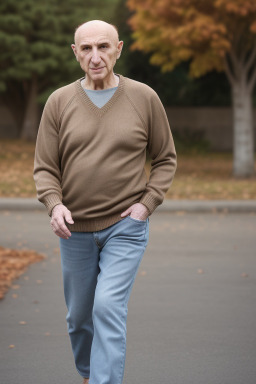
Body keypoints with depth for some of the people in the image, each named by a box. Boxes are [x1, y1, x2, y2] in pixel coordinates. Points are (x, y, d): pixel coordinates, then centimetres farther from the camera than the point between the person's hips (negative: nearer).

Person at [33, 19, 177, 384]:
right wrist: (55, 204, -18)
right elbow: (44, 167, 1)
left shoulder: (144, 98, -2)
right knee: (79, 316, 14)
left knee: (109, 308, -17)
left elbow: (166, 159, 7)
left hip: (125, 227, -2)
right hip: (76, 229, 2)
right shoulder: (60, 102, -1)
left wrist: (147, 203, -7)